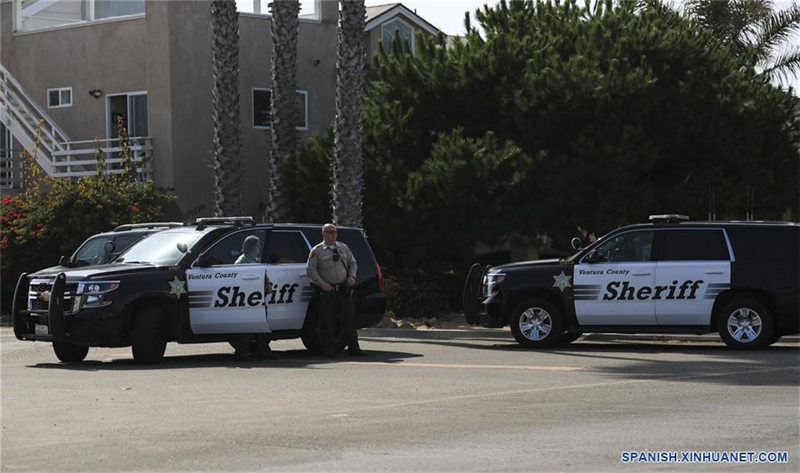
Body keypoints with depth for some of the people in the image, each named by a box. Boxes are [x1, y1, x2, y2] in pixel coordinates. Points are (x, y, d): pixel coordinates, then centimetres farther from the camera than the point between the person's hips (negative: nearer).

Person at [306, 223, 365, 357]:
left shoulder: (343, 248, 16)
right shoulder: (317, 251, 3)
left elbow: (353, 263, 23)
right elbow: (310, 269, -1)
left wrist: (352, 276, 3)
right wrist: (323, 284, -10)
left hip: (344, 290, 3)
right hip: (327, 291, -3)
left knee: (349, 319, 0)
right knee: (327, 321, -2)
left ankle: (353, 348, 3)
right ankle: (329, 349, 5)